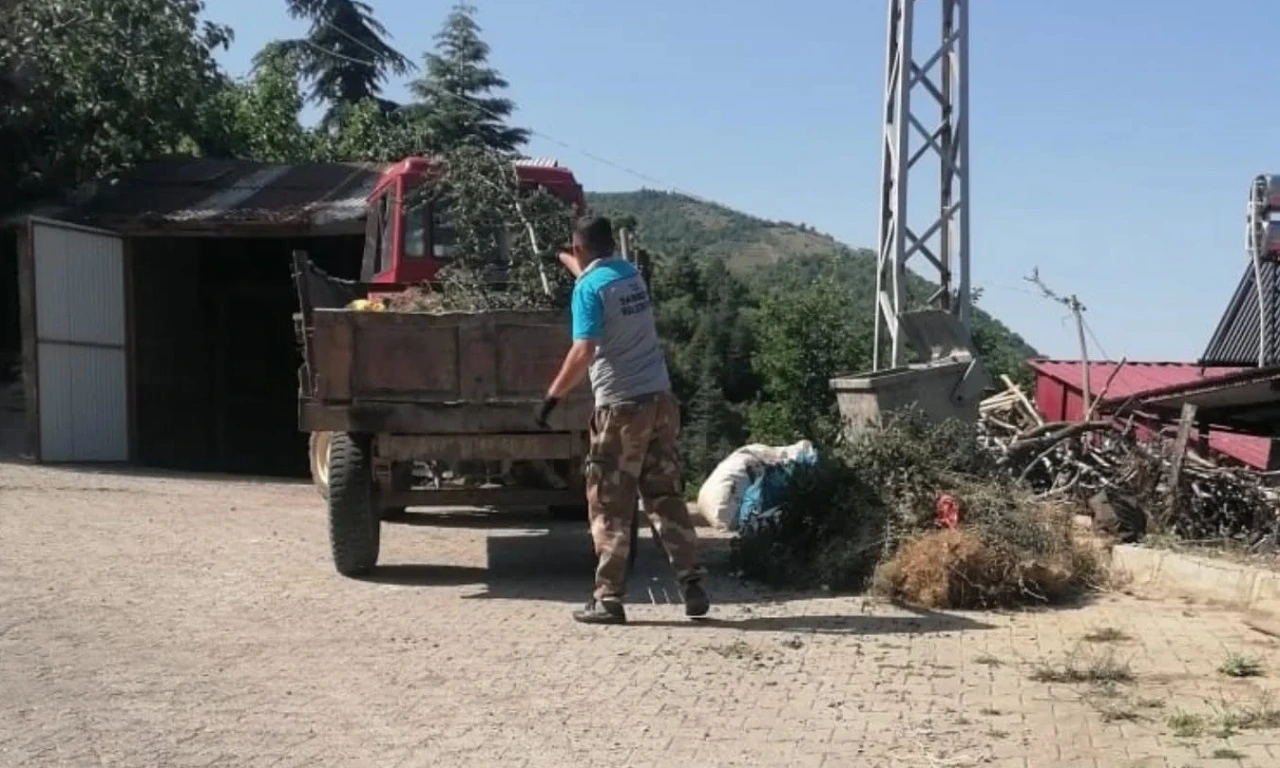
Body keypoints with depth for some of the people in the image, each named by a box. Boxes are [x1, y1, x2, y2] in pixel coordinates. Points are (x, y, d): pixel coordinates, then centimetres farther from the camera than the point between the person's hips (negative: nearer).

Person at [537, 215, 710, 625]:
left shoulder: (589, 287, -9)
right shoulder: (630, 273, 14)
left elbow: (584, 352, -19)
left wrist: (553, 395, -11)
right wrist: (562, 258, 55)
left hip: (621, 406, -7)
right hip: (661, 399, 7)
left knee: (610, 507, 1)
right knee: (667, 498, 11)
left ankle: (609, 599, 3)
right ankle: (693, 586, 8)